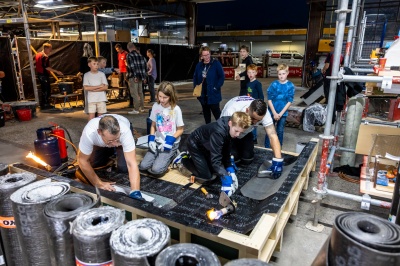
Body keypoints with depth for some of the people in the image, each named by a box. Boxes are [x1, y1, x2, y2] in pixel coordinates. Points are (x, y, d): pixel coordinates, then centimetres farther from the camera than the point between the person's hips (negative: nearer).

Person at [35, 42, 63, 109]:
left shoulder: (38, 54, 14)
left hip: (39, 74, 10)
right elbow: (46, 67, -23)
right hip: (44, 75, -10)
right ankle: (45, 105, 1)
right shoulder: (45, 56, -17)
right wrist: (56, 71, -23)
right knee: (47, 90, -3)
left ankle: (43, 104, 22)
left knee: (44, 89, 17)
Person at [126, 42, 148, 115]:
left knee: (134, 93, -3)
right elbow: (145, 65, 11)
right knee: (140, 92, 17)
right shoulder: (140, 55, 11)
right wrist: (144, 76, 14)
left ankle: (136, 110, -2)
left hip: (133, 77, -7)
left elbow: (132, 66, -17)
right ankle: (142, 108, 25)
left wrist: (135, 76, -16)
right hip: (140, 76, 7)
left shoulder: (129, 55, -8)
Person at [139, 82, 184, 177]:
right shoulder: (155, 106, -1)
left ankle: (172, 155, 8)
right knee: (143, 166, -8)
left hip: (171, 143, -4)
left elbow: (180, 130, -7)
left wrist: (168, 142, -18)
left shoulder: (176, 109, -14)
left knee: (156, 170, -18)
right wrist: (151, 139, -7)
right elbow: (153, 125, 8)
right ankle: (161, 156, 15)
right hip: (157, 141, 5)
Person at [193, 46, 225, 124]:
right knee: (206, 112, 16)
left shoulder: (216, 63, -8)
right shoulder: (199, 65, 6)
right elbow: (195, 77, 15)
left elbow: (222, 76, -9)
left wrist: (216, 87, -14)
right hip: (202, 94, 5)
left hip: (213, 94, -5)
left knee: (216, 111, -3)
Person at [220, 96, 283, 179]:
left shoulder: (263, 113, -31)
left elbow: (273, 135, -32)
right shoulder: (231, 111, -42)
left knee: (247, 160, -7)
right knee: (234, 158, -20)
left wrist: (278, 160, -43)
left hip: (245, 133, 3)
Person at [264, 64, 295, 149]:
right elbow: (269, 99, -7)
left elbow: (289, 101, -5)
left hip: (283, 113, 1)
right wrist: (274, 113, -11)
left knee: (280, 131, 10)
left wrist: (280, 114, -10)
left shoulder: (290, 86, -6)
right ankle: (267, 148, 18)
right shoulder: (274, 84, -7)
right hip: (272, 112, 0)